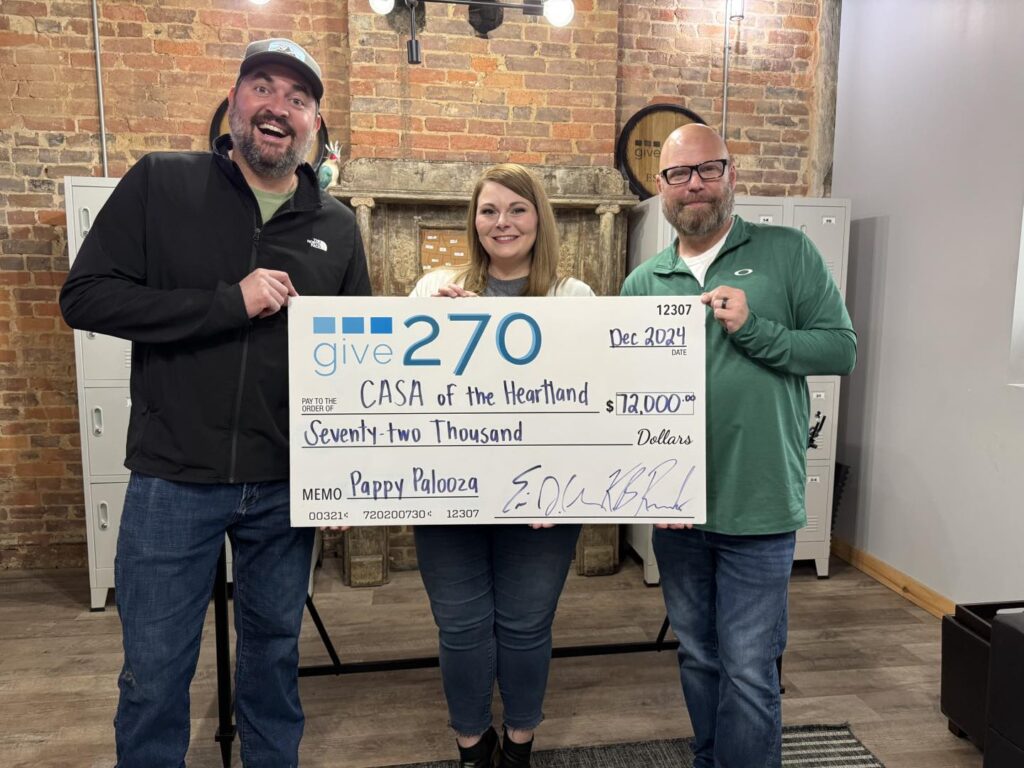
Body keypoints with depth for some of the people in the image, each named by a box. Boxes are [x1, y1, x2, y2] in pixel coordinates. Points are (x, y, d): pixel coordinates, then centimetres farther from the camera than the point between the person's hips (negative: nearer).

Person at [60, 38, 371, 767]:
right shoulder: (159, 183, -2)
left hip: (288, 485, 2)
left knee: (275, 650, 19)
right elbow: (86, 296, -9)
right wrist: (229, 303, -18)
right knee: (155, 670, 11)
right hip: (173, 479, -2)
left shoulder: (337, 226, 4)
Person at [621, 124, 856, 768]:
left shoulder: (788, 253, -1)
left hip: (758, 507, -3)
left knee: (749, 671, 4)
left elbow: (842, 348, -4)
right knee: (698, 657, 20)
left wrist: (754, 330, -18)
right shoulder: (642, 283, 5)